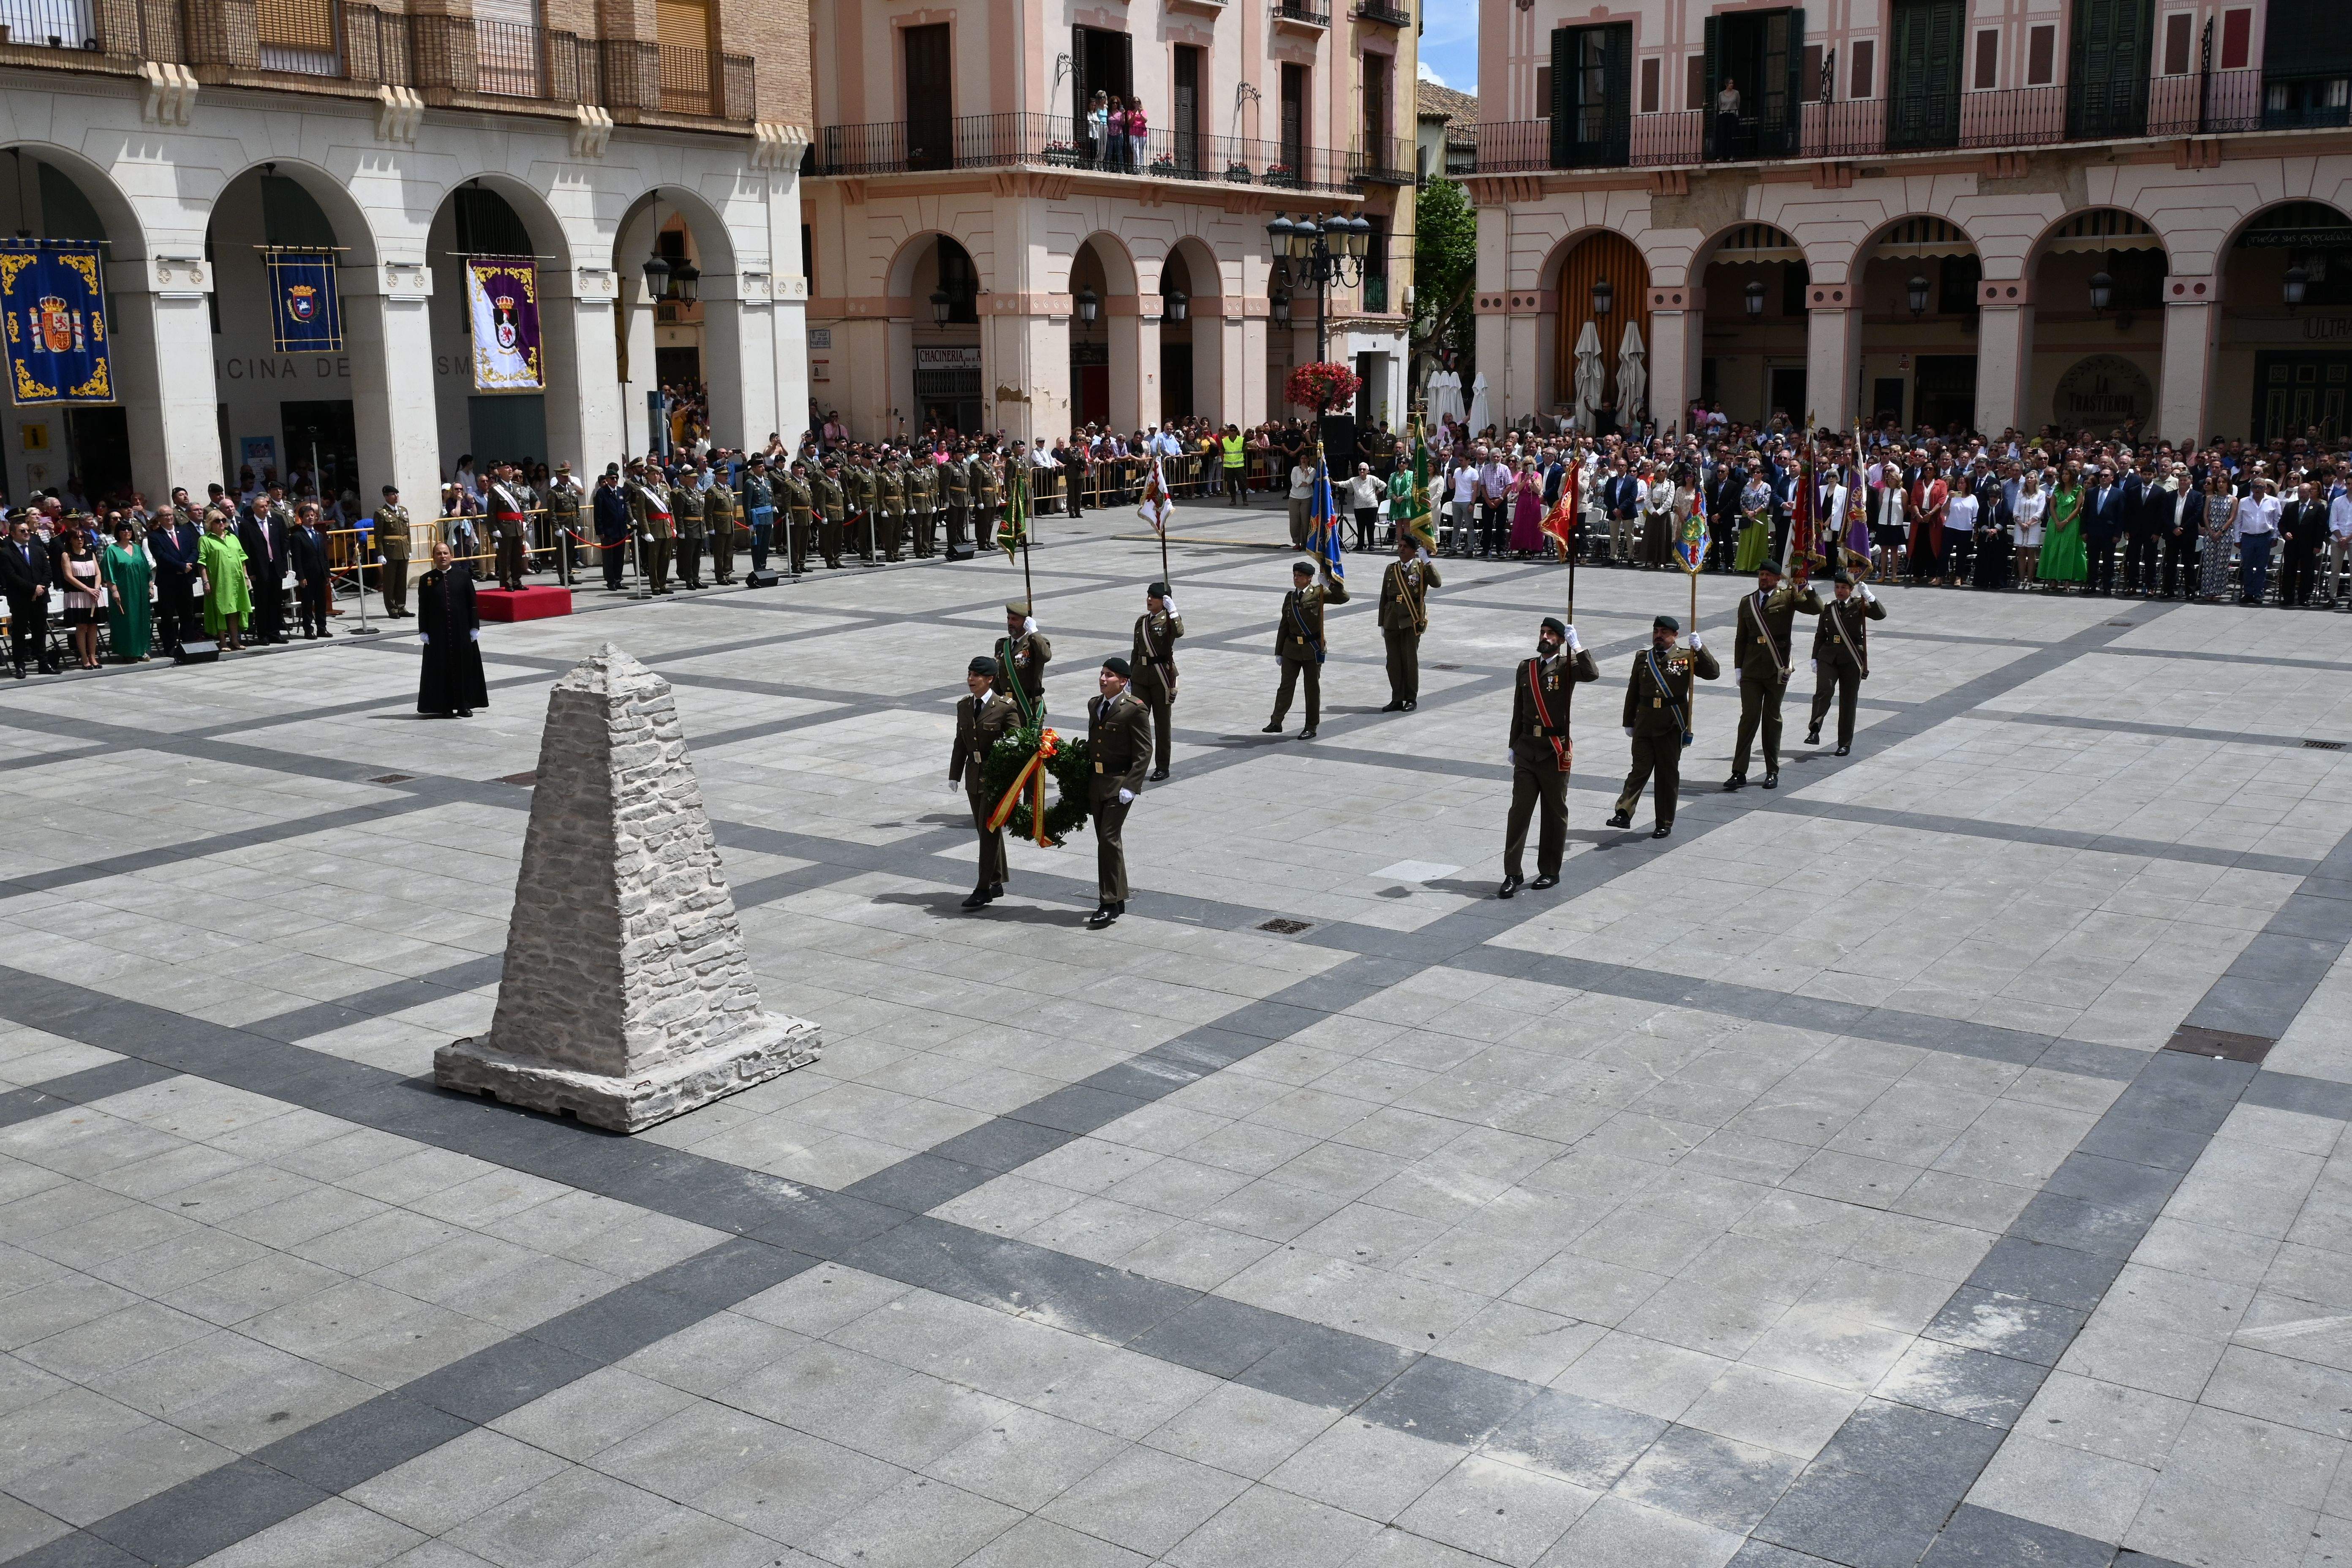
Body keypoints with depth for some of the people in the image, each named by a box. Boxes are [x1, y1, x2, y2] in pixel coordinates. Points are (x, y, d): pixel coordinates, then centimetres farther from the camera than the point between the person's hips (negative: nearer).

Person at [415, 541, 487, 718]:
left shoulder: (463, 576, 1)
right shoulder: (426, 580, 2)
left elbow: (472, 603, 3)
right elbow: (423, 609, 3)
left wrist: (475, 627, -1)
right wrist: (423, 632, -2)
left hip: (462, 631, 0)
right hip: (437, 633, 0)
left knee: (464, 666, 3)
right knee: (441, 669, 3)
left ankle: (465, 705, 13)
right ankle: (445, 707, 11)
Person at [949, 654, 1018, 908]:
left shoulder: (1005, 707, -11)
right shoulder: (963, 706, 8)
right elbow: (960, 743, 13)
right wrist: (954, 775, 8)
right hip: (974, 775, 7)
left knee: (989, 831, -6)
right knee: (985, 831, 14)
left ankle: (983, 889, -2)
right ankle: (997, 883, 26)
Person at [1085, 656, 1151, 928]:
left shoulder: (1135, 709, -11)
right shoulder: (1094, 705, 11)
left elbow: (1143, 752, -12)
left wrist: (1130, 786, -19)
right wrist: (1084, 781, 13)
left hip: (1120, 783, -7)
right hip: (1096, 782, 7)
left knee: (1109, 838, -12)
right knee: (1105, 841, 11)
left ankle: (1110, 903, -6)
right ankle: (1118, 899, 22)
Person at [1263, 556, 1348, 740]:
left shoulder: (1318, 594, -4)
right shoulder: (1290, 597, 8)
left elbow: (1343, 598, -14)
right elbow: (1284, 626, 12)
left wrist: (1331, 582, -27)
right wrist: (1279, 651, 11)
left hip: (1313, 648, -3)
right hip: (1292, 648, 3)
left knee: (1312, 688, 4)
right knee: (1286, 685, 2)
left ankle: (1311, 728, 11)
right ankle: (1276, 722, 5)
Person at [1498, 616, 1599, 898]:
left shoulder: (1566, 667, -2)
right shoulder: (1526, 668, 11)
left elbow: (1593, 674, -25)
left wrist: (1576, 646, -26)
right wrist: (1514, 746, 16)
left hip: (1555, 751, -3)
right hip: (1527, 749, 4)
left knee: (1555, 813, 6)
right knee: (1519, 811, -1)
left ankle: (1550, 872, 17)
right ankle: (1513, 874, 2)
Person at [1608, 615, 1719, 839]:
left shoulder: (1686, 658, 0)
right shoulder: (1642, 658, 8)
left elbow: (1713, 672, -11)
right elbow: (1633, 692, 12)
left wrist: (1700, 648, -22)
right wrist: (1629, 723, 12)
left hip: (1672, 727, -2)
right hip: (1644, 725, 2)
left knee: (1668, 774, 5)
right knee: (1640, 769, -4)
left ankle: (1665, 824, 11)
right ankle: (1624, 814, -9)